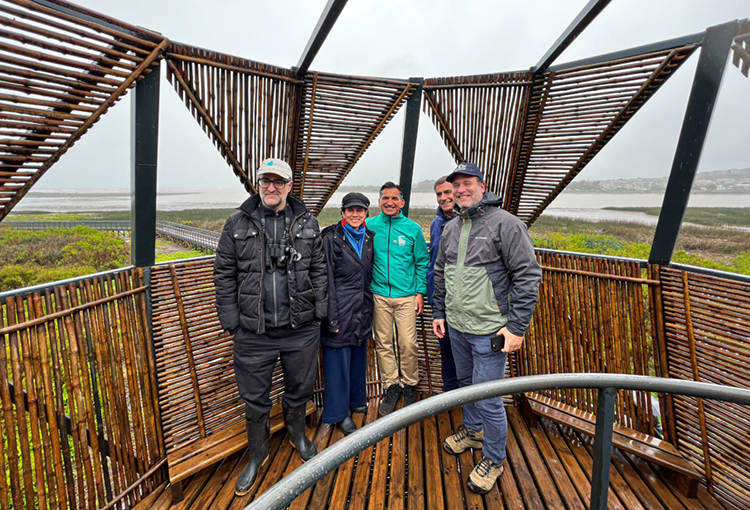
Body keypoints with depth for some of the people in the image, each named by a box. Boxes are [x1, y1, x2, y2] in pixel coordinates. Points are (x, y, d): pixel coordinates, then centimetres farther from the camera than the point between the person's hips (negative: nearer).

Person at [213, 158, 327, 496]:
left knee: (299, 389, 20)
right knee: (254, 398, 15)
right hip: (253, 332, 0)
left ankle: (297, 434, 50)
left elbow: (319, 270, 4)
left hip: (301, 329, 1)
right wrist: (231, 321, -3)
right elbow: (224, 275, 1)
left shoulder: (307, 224, 2)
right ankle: (257, 454, 41)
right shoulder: (237, 224, 0)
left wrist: (320, 313, -1)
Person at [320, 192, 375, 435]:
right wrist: (331, 318, -15)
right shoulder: (331, 238, -10)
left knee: (358, 356, 18)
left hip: (362, 309, 6)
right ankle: (339, 412, 24)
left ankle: (356, 399, 40)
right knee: (338, 360, 5)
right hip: (340, 310, -6)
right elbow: (327, 280, -13)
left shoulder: (369, 238, 8)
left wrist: (369, 308, 14)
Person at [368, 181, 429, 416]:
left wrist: (420, 292, 1)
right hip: (379, 296, 1)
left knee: (408, 343, 1)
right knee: (383, 343, 8)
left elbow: (422, 262, 6)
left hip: (406, 296, -1)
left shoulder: (413, 229, 1)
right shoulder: (369, 226, 1)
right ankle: (391, 385, 26)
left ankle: (409, 384, 24)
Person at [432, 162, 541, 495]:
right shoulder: (450, 228, 8)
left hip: (489, 331, -6)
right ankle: (472, 430, 49)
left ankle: (494, 459, 29)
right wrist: (439, 313, 15)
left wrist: (517, 326, -17)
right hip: (456, 327, 7)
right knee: (466, 383, 24)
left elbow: (528, 275, -14)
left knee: (488, 398, 3)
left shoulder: (505, 223, -13)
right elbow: (440, 273, 16)